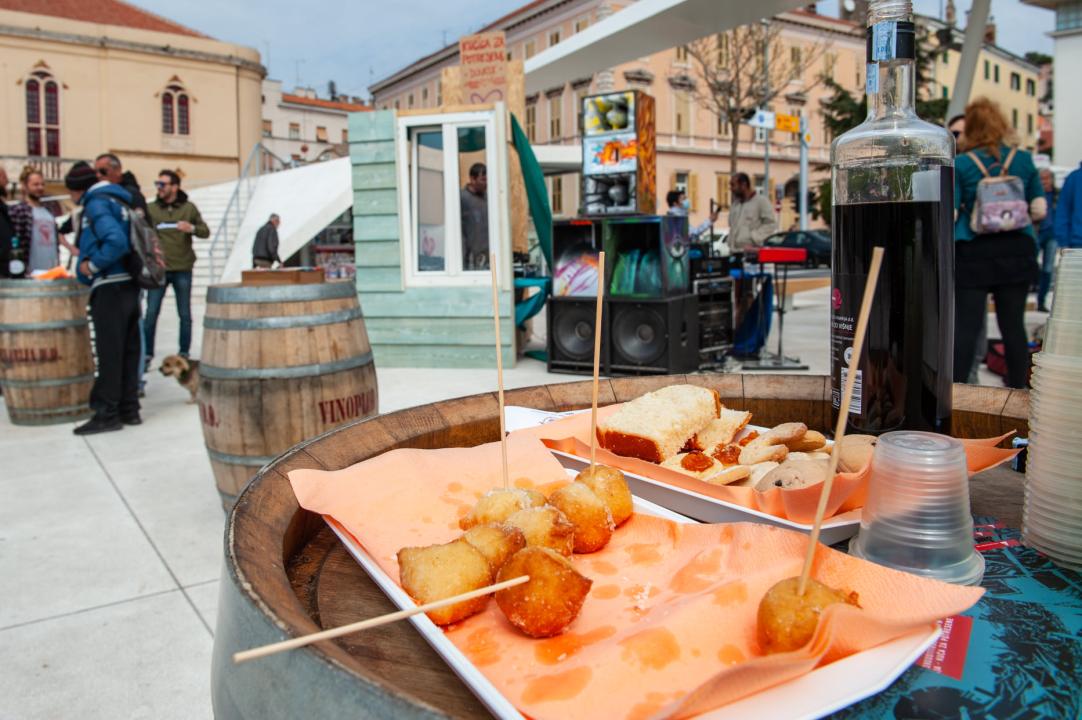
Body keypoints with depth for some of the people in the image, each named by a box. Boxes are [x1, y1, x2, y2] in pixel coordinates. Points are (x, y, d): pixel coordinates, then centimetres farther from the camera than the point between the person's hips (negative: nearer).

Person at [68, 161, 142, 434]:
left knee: (109, 352, -5)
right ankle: (129, 409, 18)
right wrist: (88, 258, 17)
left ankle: (107, 413, 0)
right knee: (128, 350, 12)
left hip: (110, 286, -9)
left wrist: (93, 265, -12)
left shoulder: (96, 203, -9)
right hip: (130, 285, 9)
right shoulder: (121, 200, 18)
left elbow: (116, 240, -24)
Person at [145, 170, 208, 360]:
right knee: (151, 313, -1)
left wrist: (192, 228, -15)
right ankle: (147, 353, 9)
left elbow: (206, 231, 6)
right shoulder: (150, 209, 4)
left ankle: (184, 352, 19)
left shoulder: (188, 208, 5)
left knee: (185, 314, 7)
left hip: (183, 269, 0)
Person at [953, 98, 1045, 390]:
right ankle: (1018, 390, 15)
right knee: (1014, 325, 9)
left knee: (966, 326, 0)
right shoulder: (1023, 160, 4)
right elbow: (1039, 211, 6)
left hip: (974, 253, -3)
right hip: (1017, 251, 3)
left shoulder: (960, 164, -5)